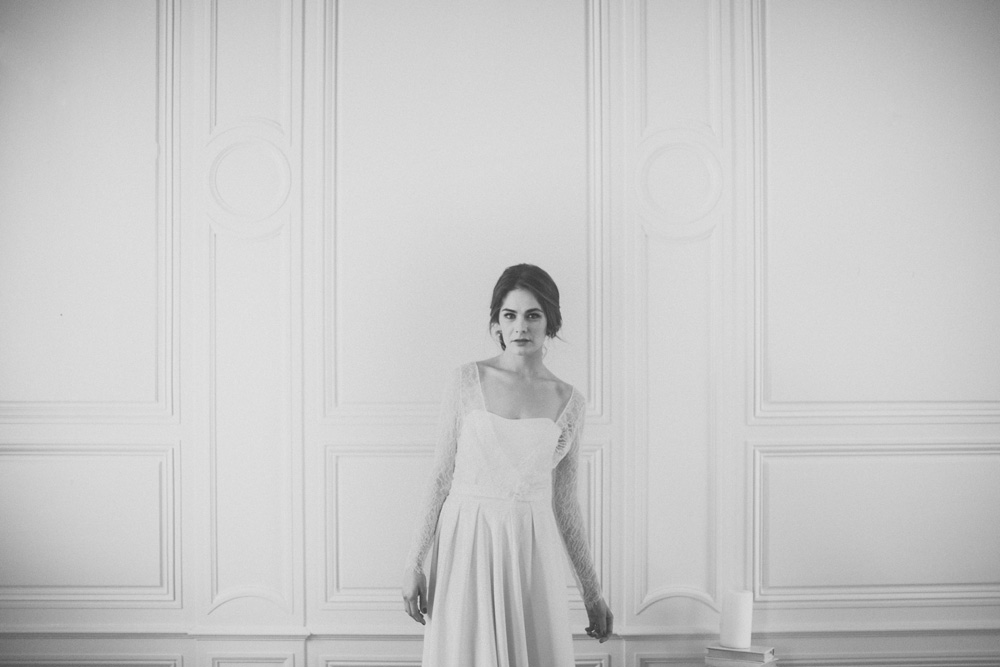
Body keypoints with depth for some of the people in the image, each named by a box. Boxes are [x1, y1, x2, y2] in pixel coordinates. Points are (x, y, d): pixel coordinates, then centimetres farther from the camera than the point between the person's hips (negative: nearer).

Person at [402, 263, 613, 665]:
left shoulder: (569, 402, 5)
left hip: (533, 553, 2)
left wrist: (592, 593, 11)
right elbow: (442, 476, 1)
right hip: (467, 545, -2)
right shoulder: (468, 382, -1)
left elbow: (564, 503, 10)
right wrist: (415, 562, -4)